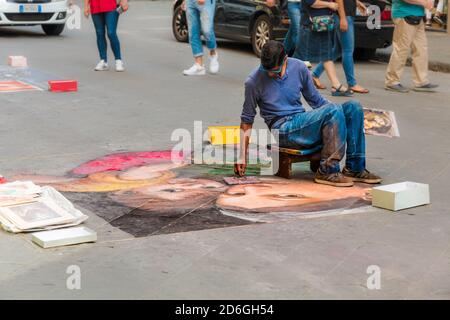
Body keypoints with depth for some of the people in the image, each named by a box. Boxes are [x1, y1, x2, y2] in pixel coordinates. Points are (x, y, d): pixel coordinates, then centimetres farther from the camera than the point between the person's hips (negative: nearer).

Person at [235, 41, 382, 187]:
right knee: (333, 111, -27)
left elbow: (316, 100, 14)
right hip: (283, 130, -6)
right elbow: (247, 120, 1)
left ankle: (355, 169, -11)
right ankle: (327, 172, -26)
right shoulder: (254, 82, -8)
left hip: (302, 122, 6)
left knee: (353, 107, -12)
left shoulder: (299, 68, 2)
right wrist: (242, 156, -1)